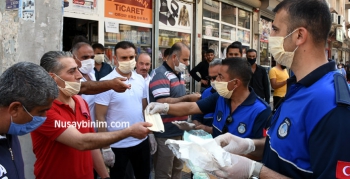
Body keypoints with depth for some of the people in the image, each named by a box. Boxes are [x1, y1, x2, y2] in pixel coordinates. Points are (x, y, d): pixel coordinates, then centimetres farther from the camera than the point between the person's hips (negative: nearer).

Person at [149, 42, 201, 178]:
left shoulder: (178, 74, 12)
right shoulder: (160, 74, -18)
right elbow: (163, 103, -28)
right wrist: (188, 98, -23)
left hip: (179, 132, 9)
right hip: (165, 135, -9)